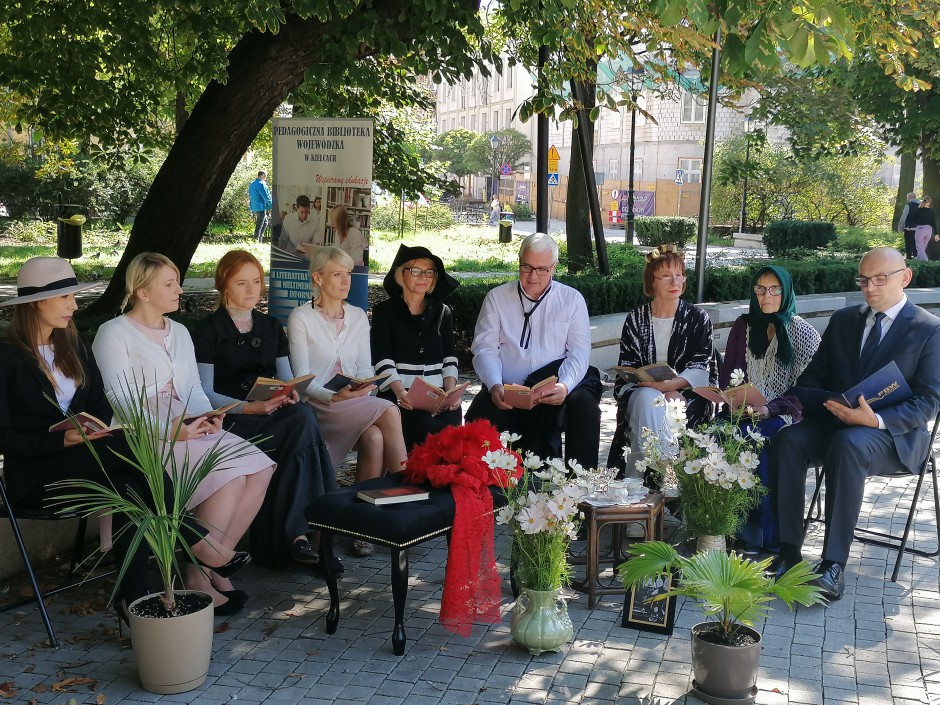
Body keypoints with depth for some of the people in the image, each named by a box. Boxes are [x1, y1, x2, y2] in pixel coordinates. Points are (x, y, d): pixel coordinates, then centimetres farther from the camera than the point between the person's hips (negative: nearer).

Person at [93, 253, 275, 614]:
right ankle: (198, 580, -15)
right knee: (230, 478, -27)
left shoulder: (179, 332, 20)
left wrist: (206, 416, -5)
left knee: (259, 469, -16)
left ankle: (213, 565, -9)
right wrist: (168, 430, -22)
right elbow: (118, 402, -11)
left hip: (187, 429, 7)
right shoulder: (114, 334, -3)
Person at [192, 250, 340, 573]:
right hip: (230, 421, -5)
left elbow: (286, 380, 17)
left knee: (303, 416, -33)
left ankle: (283, 537, -30)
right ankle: (295, 533, -31)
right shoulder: (208, 330, 5)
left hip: (273, 415, 5)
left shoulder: (271, 327, 22)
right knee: (305, 420, -32)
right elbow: (206, 393, -4)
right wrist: (249, 407, -19)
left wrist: (290, 394, -8)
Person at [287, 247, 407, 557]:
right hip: (319, 405, -4)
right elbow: (302, 379, -8)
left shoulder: (358, 316, 14)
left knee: (374, 438, -29)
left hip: (356, 404, 5)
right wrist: (334, 397, -25)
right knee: (389, 412, -28)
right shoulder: (301, 318, -1)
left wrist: (361, 389, -11)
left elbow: (365, 368, 11)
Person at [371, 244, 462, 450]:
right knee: (427, 428, -31)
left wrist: (451, 389, -8)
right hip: (398, 393, -3)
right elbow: (383, 359, -3)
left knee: (451, 421, -28)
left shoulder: (442, 312, 19)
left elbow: (449, 357, 11)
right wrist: (399, 391, -21)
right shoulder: (384, 312, 8)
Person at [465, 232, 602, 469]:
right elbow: (484, 348, 3)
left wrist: (565, 386, -19)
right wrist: (495, 386, -17)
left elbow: (579, 352, 2)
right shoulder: (496, 298, 11)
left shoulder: (572, 299, 11)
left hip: (553, 394, 0)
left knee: (584, 403, -29)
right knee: (482, 410, -31)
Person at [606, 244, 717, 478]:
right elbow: (626, 368, 4)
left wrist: (669, 385, -21)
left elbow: (701, 368, -2)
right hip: (640, 393, 1)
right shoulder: (635, 320, 12)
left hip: (685, 395, -1)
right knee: (647, 398, -36)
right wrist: (652, 384, -18)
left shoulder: (697, 319, 8)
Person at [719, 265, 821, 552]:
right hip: (745, 412, 4)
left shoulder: (803, 333, 0)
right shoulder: (743, 326, 13)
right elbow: (726, 373, 16)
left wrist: (770, 409, -18)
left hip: (784, 414, -3)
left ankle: (764, 535, -26)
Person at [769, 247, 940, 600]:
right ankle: (789, 552, -25)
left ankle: (833, 565, -38)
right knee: (788, 439, -27)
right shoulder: (843, 320, 14)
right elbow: (813, 377, 14)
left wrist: (877, 420, -25)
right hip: (834, 422, 5)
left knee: (848, 444, -38)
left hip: (894, 434, -4)